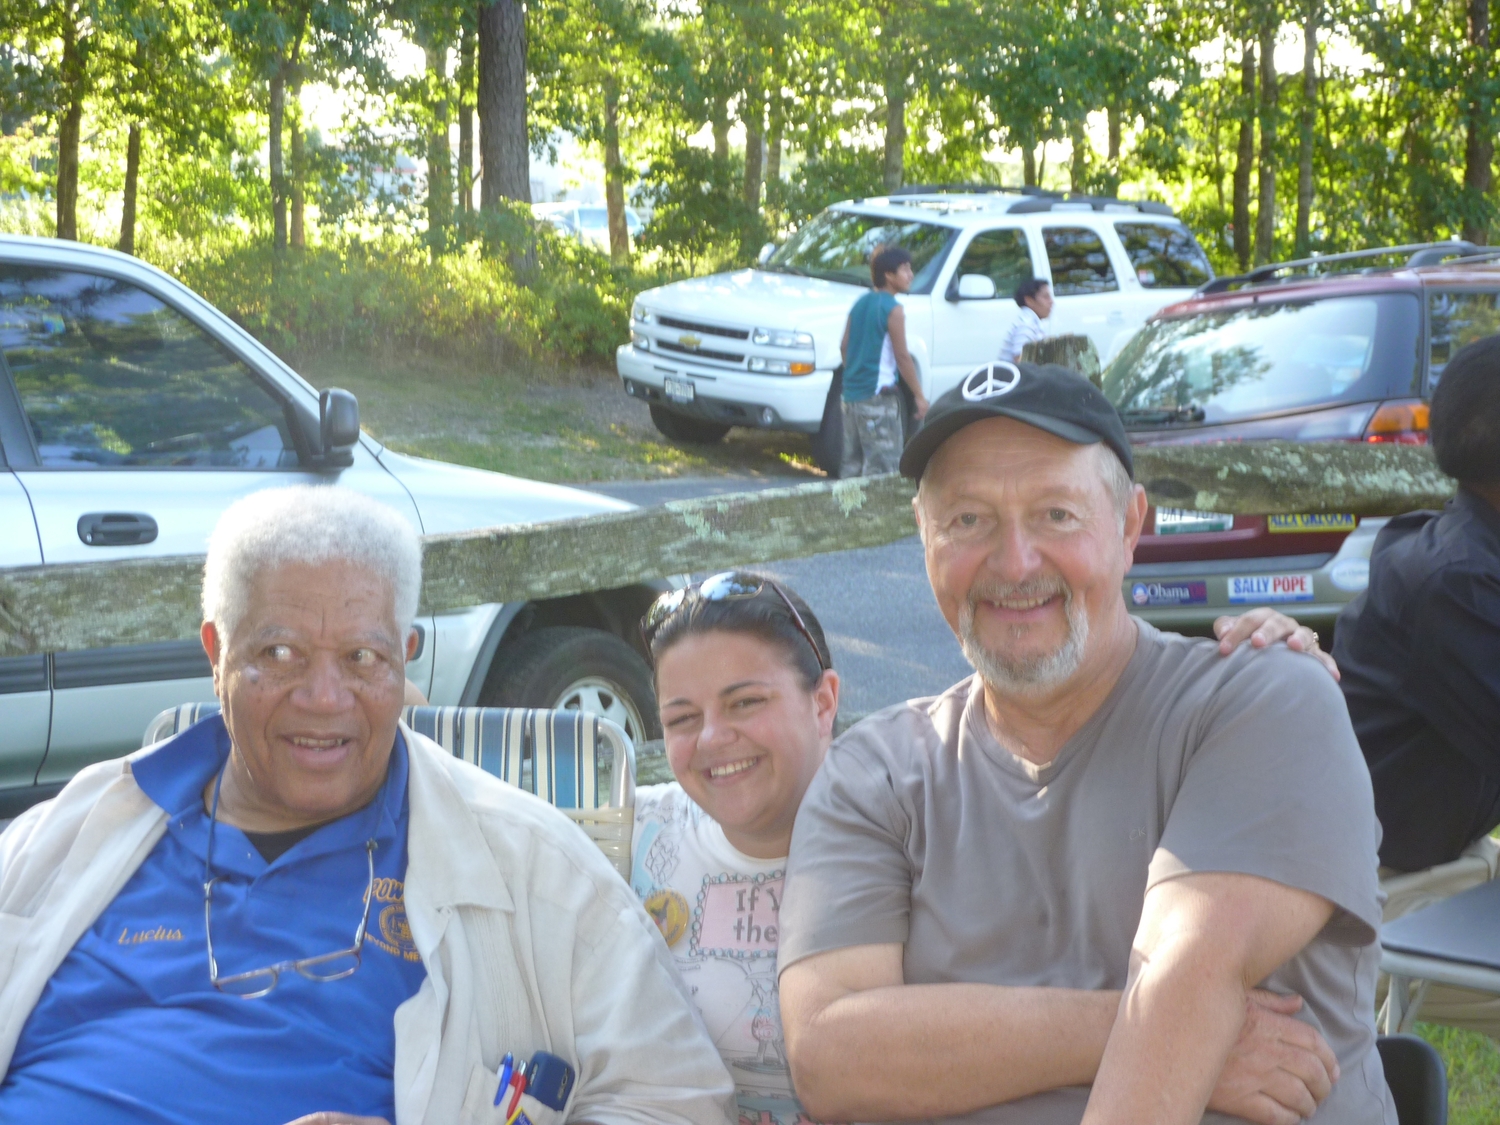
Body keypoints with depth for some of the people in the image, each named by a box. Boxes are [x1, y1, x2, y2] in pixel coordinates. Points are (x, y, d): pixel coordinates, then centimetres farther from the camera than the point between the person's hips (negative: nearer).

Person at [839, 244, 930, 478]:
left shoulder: (860, 304, 12)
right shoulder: (892, 309, -11)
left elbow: (844, 346, 15)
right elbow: (902, 356, -13)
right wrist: (919, 396, -8)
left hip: (851, 394, 8)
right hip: (878, 397, -8)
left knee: (853, 461, 14)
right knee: (881, 463, -6)